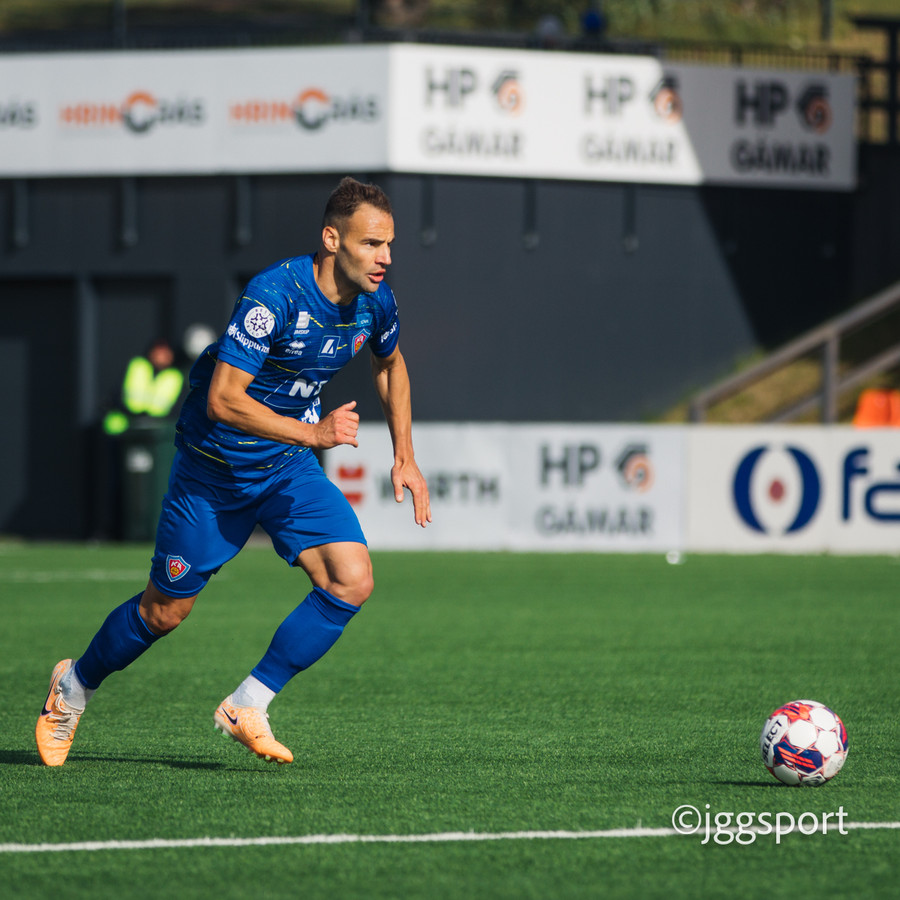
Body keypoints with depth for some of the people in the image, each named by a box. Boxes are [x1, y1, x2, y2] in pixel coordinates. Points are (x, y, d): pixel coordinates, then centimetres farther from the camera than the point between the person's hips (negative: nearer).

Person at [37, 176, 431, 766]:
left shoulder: (374, 301, -8)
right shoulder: (275, 293, -30)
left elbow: (390, 364, 16)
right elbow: (223, 400, -32)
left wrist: (405, 455, 10)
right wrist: (313, 433, -36)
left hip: (290, 471, 5)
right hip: (215, 468, -5)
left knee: (352, 582, -15)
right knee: (165, 612, 7)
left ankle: (248, 707, -2)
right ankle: (75, 685, 36)